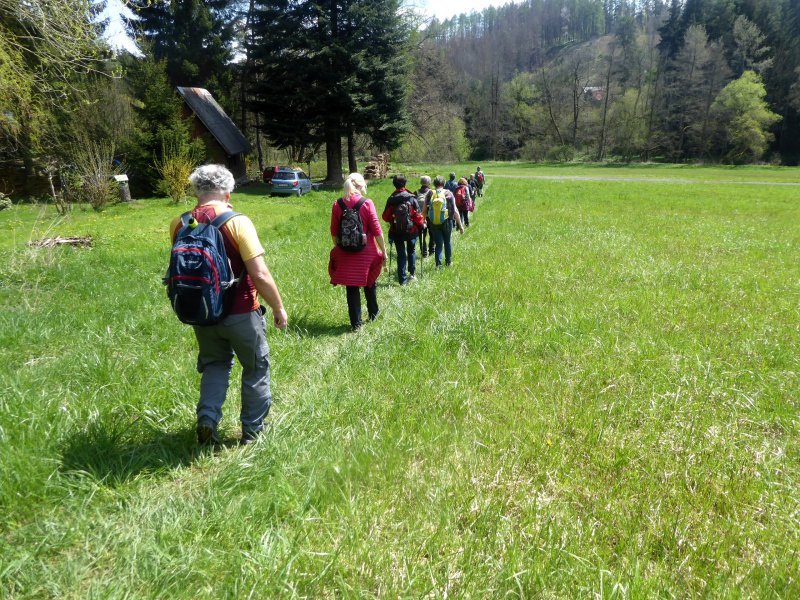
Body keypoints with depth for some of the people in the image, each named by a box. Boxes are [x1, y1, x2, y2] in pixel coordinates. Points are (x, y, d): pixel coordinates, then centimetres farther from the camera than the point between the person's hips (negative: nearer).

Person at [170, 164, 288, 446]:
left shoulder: (179, 225, -3)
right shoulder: (237, 222, -17)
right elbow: (260, 275, -21)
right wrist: (278, 307, -9)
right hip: (240, 313, -4)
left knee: (215, 364, 26)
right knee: (256, 368, 16)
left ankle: (207, 419, 11)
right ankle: (252, 430, 27)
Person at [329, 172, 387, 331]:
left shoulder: (337, 205, -3)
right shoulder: (367, 203, -9)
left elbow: (334, 232, 2)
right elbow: (376, 230, -9)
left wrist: (338, 248, 17)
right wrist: (383, 251, 1)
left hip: (345, 252, 1)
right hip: (366, 252, -1)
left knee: (351, 288, 8)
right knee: (369, 282, 21)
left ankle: (356, 323, 11)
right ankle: (373, 313, 37)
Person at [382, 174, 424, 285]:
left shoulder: (391, 199, -6)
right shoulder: (411, 198, -9)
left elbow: (385, 216, -2)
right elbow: (417, 214, -9)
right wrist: (422, 224, 9)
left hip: (396, 231, 0)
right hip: (411, 230, 0)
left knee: (401, 254, 7)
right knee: (411, 251, 22)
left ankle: (402, 279, 5)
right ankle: (412, 273, 19)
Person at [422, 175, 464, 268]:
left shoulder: (430, 194, -3)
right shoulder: (448, 194, -6)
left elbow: (424, 210, 1)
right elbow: (455, 210, -8)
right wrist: (460, 225, -3)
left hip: (434, 223, 0)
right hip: (447, 222, 0)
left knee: (438, 244, 8)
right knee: (447, 242, 21)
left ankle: (438, 264, -2)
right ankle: (448, 262, 35)